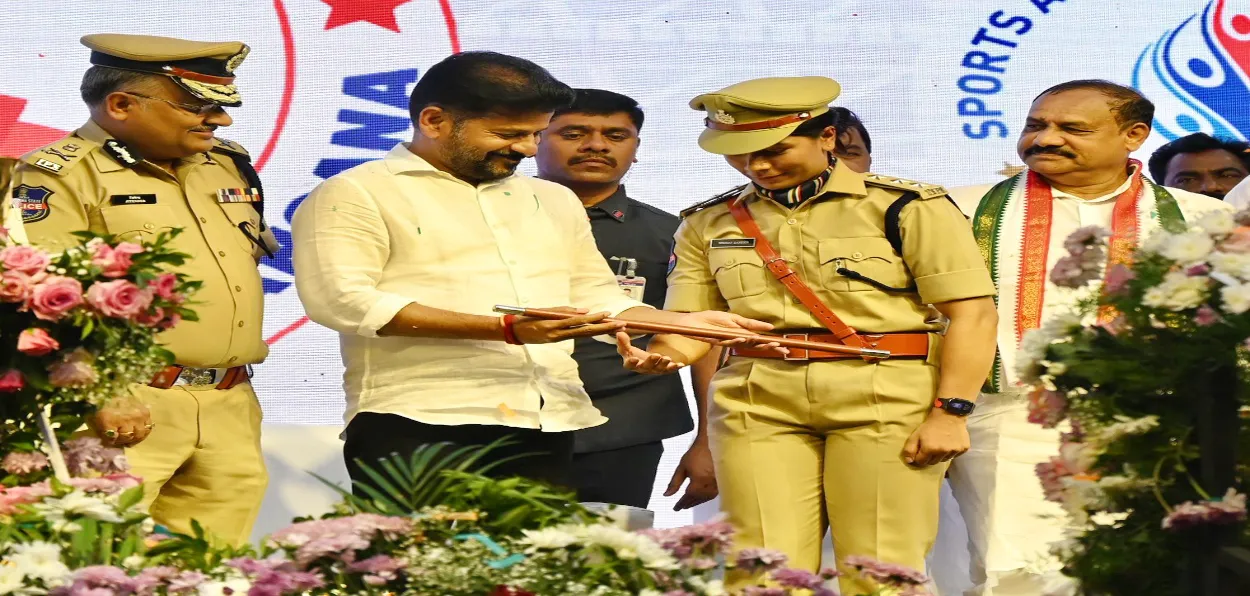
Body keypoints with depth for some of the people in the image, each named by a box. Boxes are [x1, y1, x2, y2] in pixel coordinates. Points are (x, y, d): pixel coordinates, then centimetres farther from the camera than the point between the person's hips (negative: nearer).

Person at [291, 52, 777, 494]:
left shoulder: (554, 201, 23)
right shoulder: (355, 196, 1)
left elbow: (594, 299, 28)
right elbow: (340, 299, -12)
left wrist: (687, 322, 8)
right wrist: (507, 329, -17)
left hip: (548, 425, 6)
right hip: (418, 424, -5)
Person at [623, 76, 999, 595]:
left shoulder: (905, 207, 0)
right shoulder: (709, 223, 12)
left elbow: (973, 313, -2)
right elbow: (693, 324, 10)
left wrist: (949, 412, -10)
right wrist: (662, 353, -13)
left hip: (887, 401, -3)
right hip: (757, 407, 3)